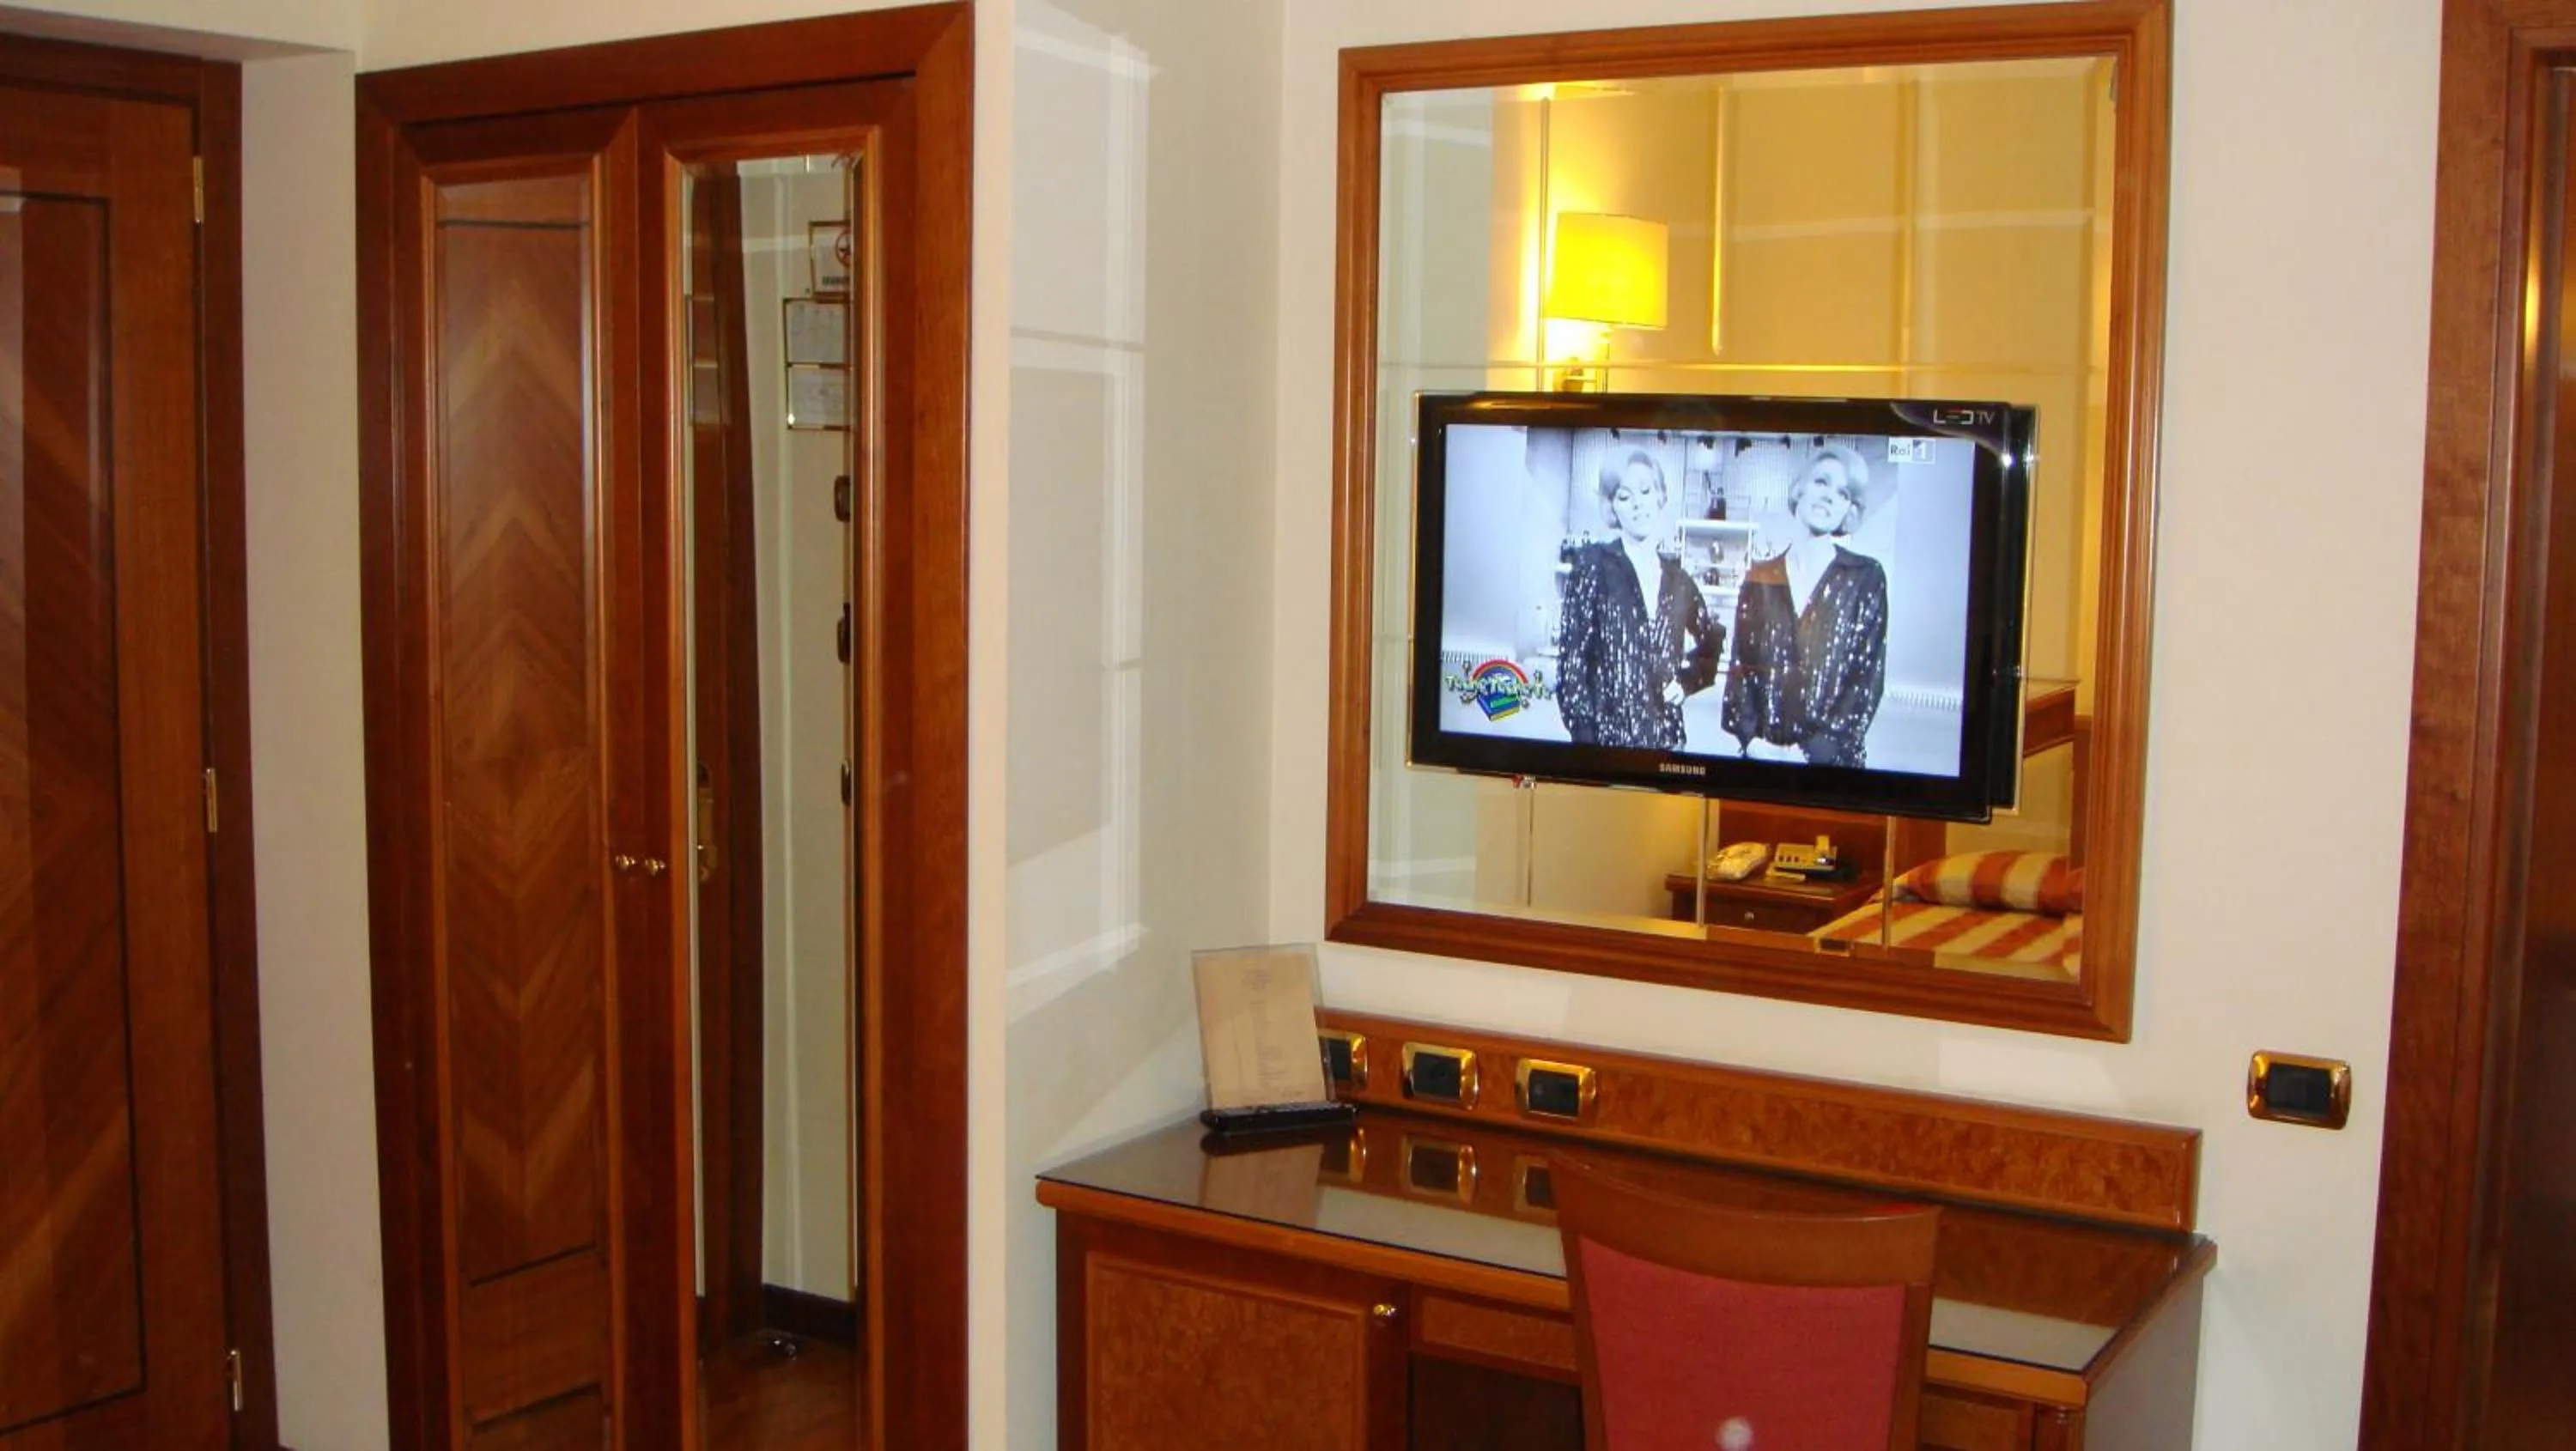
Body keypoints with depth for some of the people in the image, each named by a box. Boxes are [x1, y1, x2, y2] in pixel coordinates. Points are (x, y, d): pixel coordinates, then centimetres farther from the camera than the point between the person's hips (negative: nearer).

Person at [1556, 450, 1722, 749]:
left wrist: (1686, 682, 4)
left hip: (1665, 736, 4)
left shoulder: (1677, 579, 9)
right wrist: (1586, 735, -14)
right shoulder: (1593, 565, -2)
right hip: (1605, 737, -4)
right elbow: (1571, 660, -7)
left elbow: (1710, 649, 23)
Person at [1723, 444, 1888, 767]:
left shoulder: (1866, 577, 0)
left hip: (1831, 758, -2)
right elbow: (1741, 667, 6)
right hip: (1762, 757, 2)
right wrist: (1751, 740, -10)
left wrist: (1812, 751, -14)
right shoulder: (1760, 578, 7)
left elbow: (1868, 677, -5)